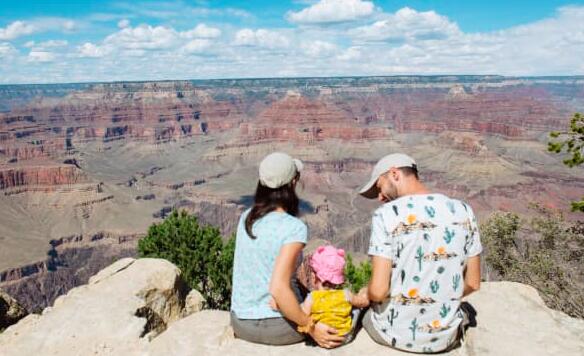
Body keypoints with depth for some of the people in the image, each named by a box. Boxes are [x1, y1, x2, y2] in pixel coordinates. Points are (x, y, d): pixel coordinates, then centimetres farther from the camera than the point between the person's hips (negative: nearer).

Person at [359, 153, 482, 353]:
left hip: (395, 334, -3)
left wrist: (367, 296, 1)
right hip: (446, 336, 4)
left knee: (365, 310, 31)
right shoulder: (463, 211, -3)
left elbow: (378, 291, -22)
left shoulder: (386, 214, -17)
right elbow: (473, 283, 2)